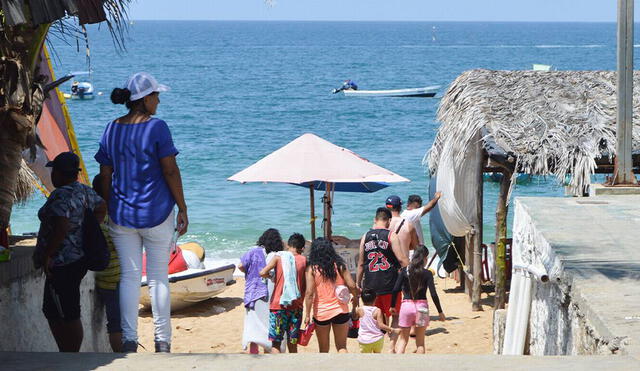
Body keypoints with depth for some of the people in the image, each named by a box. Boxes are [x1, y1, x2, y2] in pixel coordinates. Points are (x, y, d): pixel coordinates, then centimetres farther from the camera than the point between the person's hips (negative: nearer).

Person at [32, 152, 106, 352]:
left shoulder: (61, 196, -19)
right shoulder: (84, 191, 10)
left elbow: (62, 227, -28)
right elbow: (102, 208, 23)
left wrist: (47, 255, -20)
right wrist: (87, 233, 22)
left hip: (63, 264, -10)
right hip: (79, 259, 10)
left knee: (68, 316, -3)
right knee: (52, 311, 18)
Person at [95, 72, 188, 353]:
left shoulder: (111, 129, 3)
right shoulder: (157, 127, -11)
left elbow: (105, 176, 6)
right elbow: (170, 172, -11)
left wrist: (105, 211, 15)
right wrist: (182, 209, -4)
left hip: (121, 214, 3)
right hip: (156, 213, -3)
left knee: (129, 276, 6)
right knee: (158, 276, 5)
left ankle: (129, 340, 4)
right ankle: (162, 341, 9)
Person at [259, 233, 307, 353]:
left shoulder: (279, 257, -1)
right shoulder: (303, 261, 4)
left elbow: (263, 272, -12)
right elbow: (306, 287, 5)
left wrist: (271, 276, 7)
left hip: (278, 305, -2)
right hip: (296, 307, 2)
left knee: (275, 343, 0)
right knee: (292, 343, 12)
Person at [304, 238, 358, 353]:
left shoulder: (312, 268, -7)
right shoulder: (339, 265, -1)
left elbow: (309, 293, -12)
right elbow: (352, 285, -5)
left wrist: (307, 315, -8)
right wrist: (355, 298, 15)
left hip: (321, 313, -1)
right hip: (340, 311, 1)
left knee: (323, 349, 13)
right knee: (342, 347, 9)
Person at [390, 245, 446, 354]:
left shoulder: (405, 271, 0)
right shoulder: (427, 273, -4)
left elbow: (396, 289, -5)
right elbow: (433, 294, -8)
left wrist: (392, 305, 7)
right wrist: (440, 312, 0)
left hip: (406, 305, 1)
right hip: (421, 306, -1)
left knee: (403, 339, 9)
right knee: (420, 341, 11)